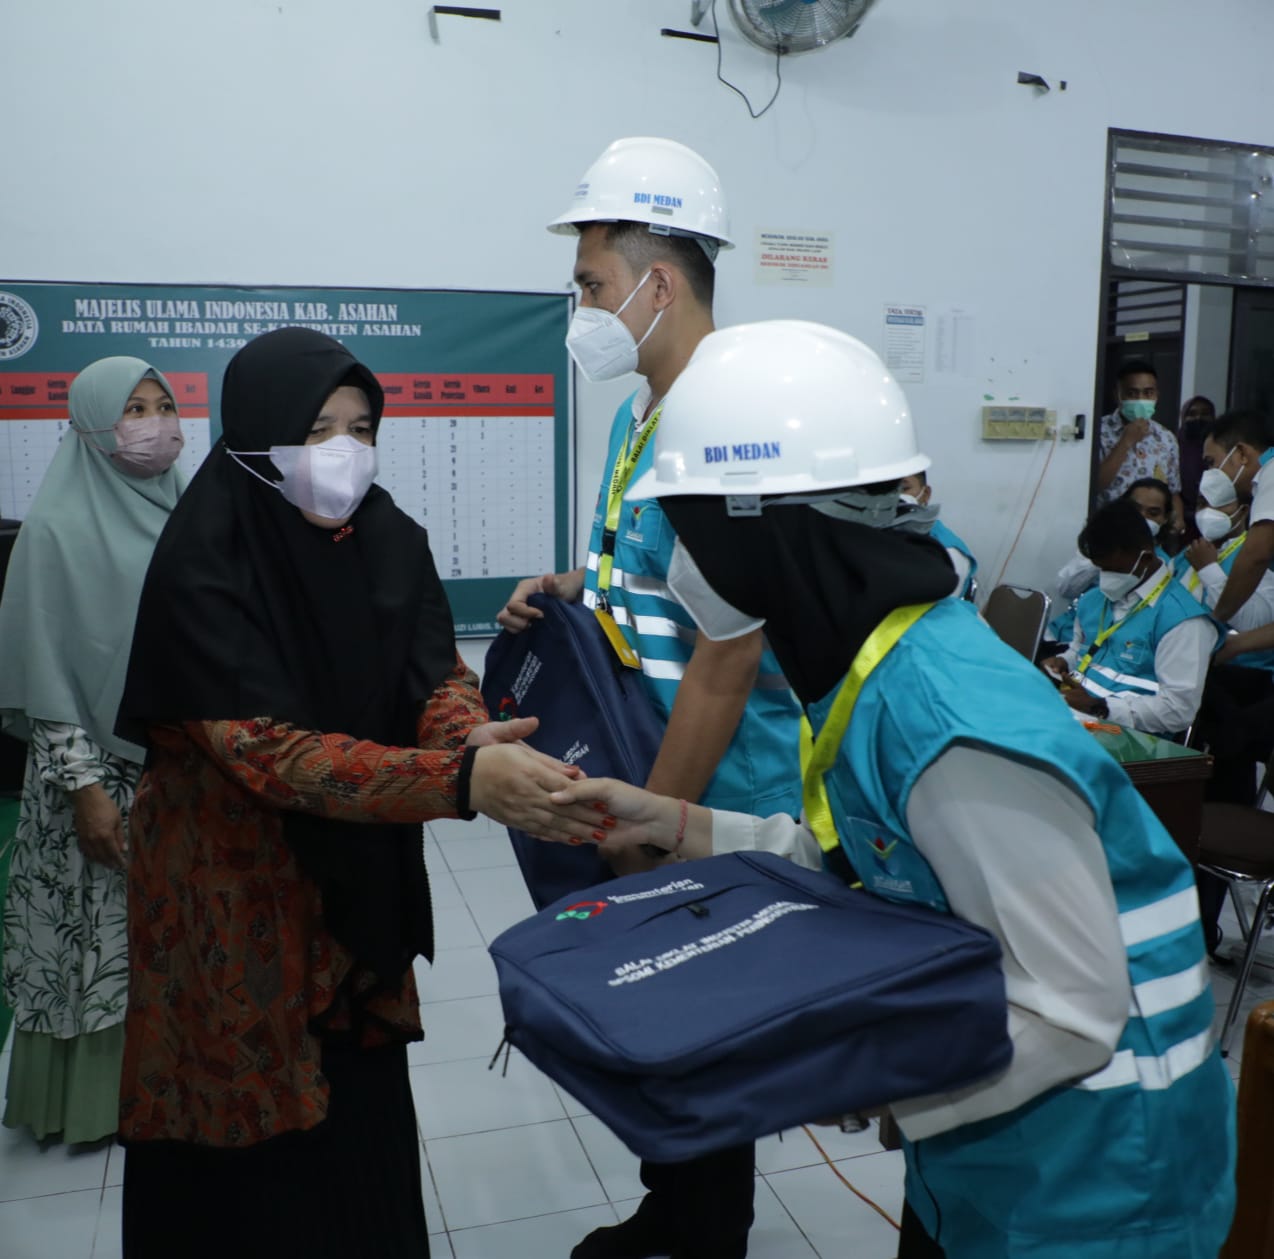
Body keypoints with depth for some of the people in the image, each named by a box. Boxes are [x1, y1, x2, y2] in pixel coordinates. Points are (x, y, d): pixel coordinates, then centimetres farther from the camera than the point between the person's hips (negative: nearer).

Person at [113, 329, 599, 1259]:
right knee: (254, 1118, 9)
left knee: (363, 1100, 16)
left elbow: (435, 676, -8)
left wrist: (482, 744, -33)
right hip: (232, 883, -4)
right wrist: (464, 783, -40)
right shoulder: (204, 569, -22)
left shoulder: (390, 541, -5)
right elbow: (265, 748, -29)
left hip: (358, 871, 5)